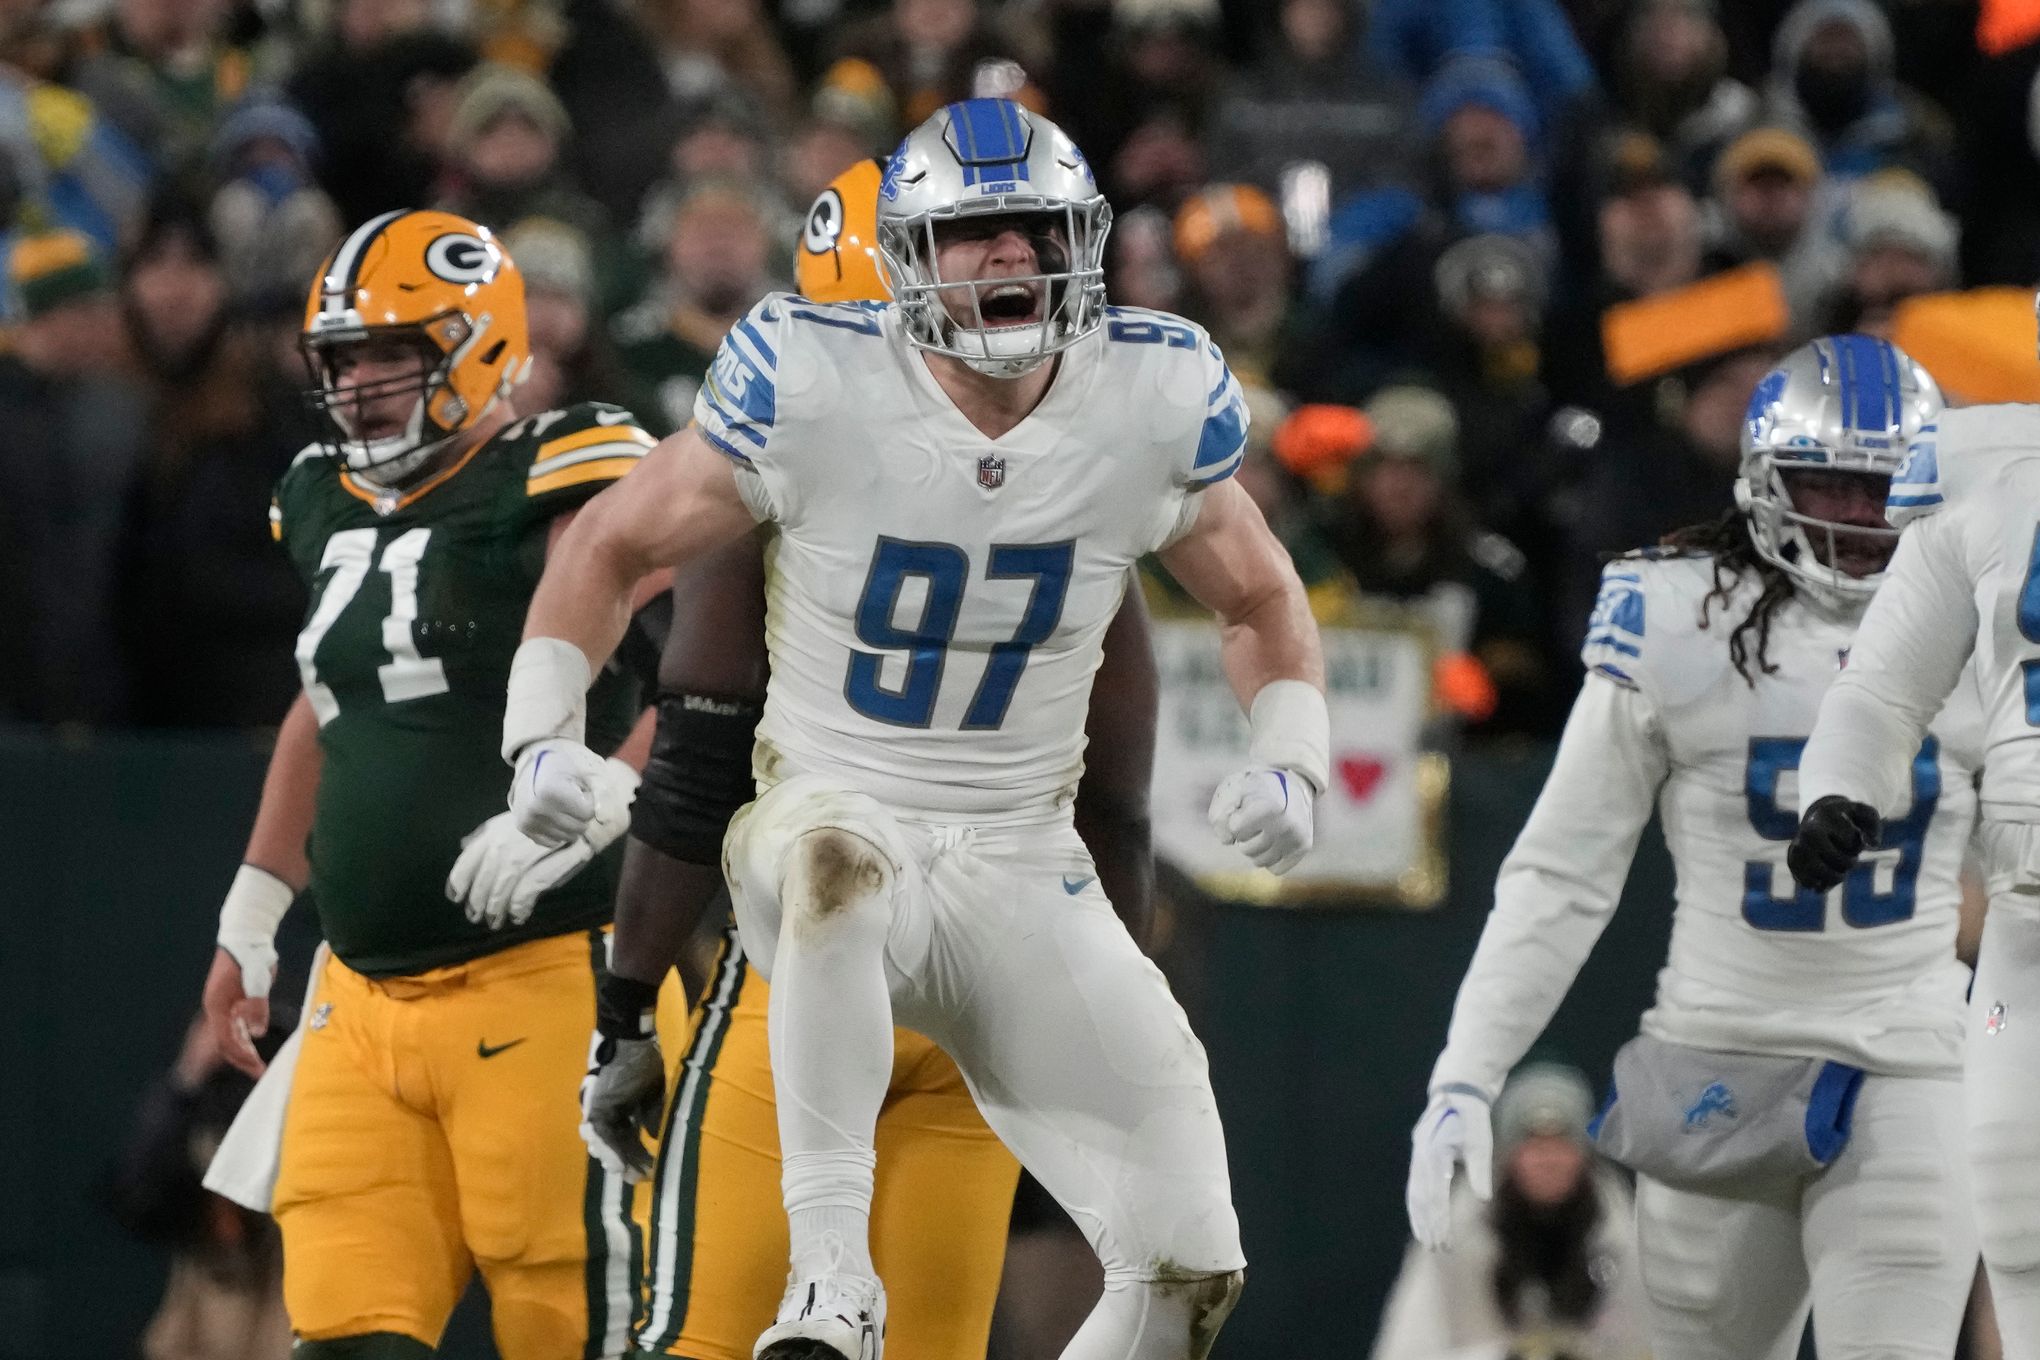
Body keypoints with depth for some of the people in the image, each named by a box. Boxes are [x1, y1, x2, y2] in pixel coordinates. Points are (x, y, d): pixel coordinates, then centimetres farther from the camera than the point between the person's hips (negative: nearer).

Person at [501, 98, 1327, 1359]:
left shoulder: (1156, 398, -5)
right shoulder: (812, 382, -12)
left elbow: (1260, 602, 13)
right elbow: (614, 547, 1)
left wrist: (1289, 761, -4)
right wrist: (543, 731, -12)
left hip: (1021, 874, 3)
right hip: (833, 815, -3)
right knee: (835, 858, -43)